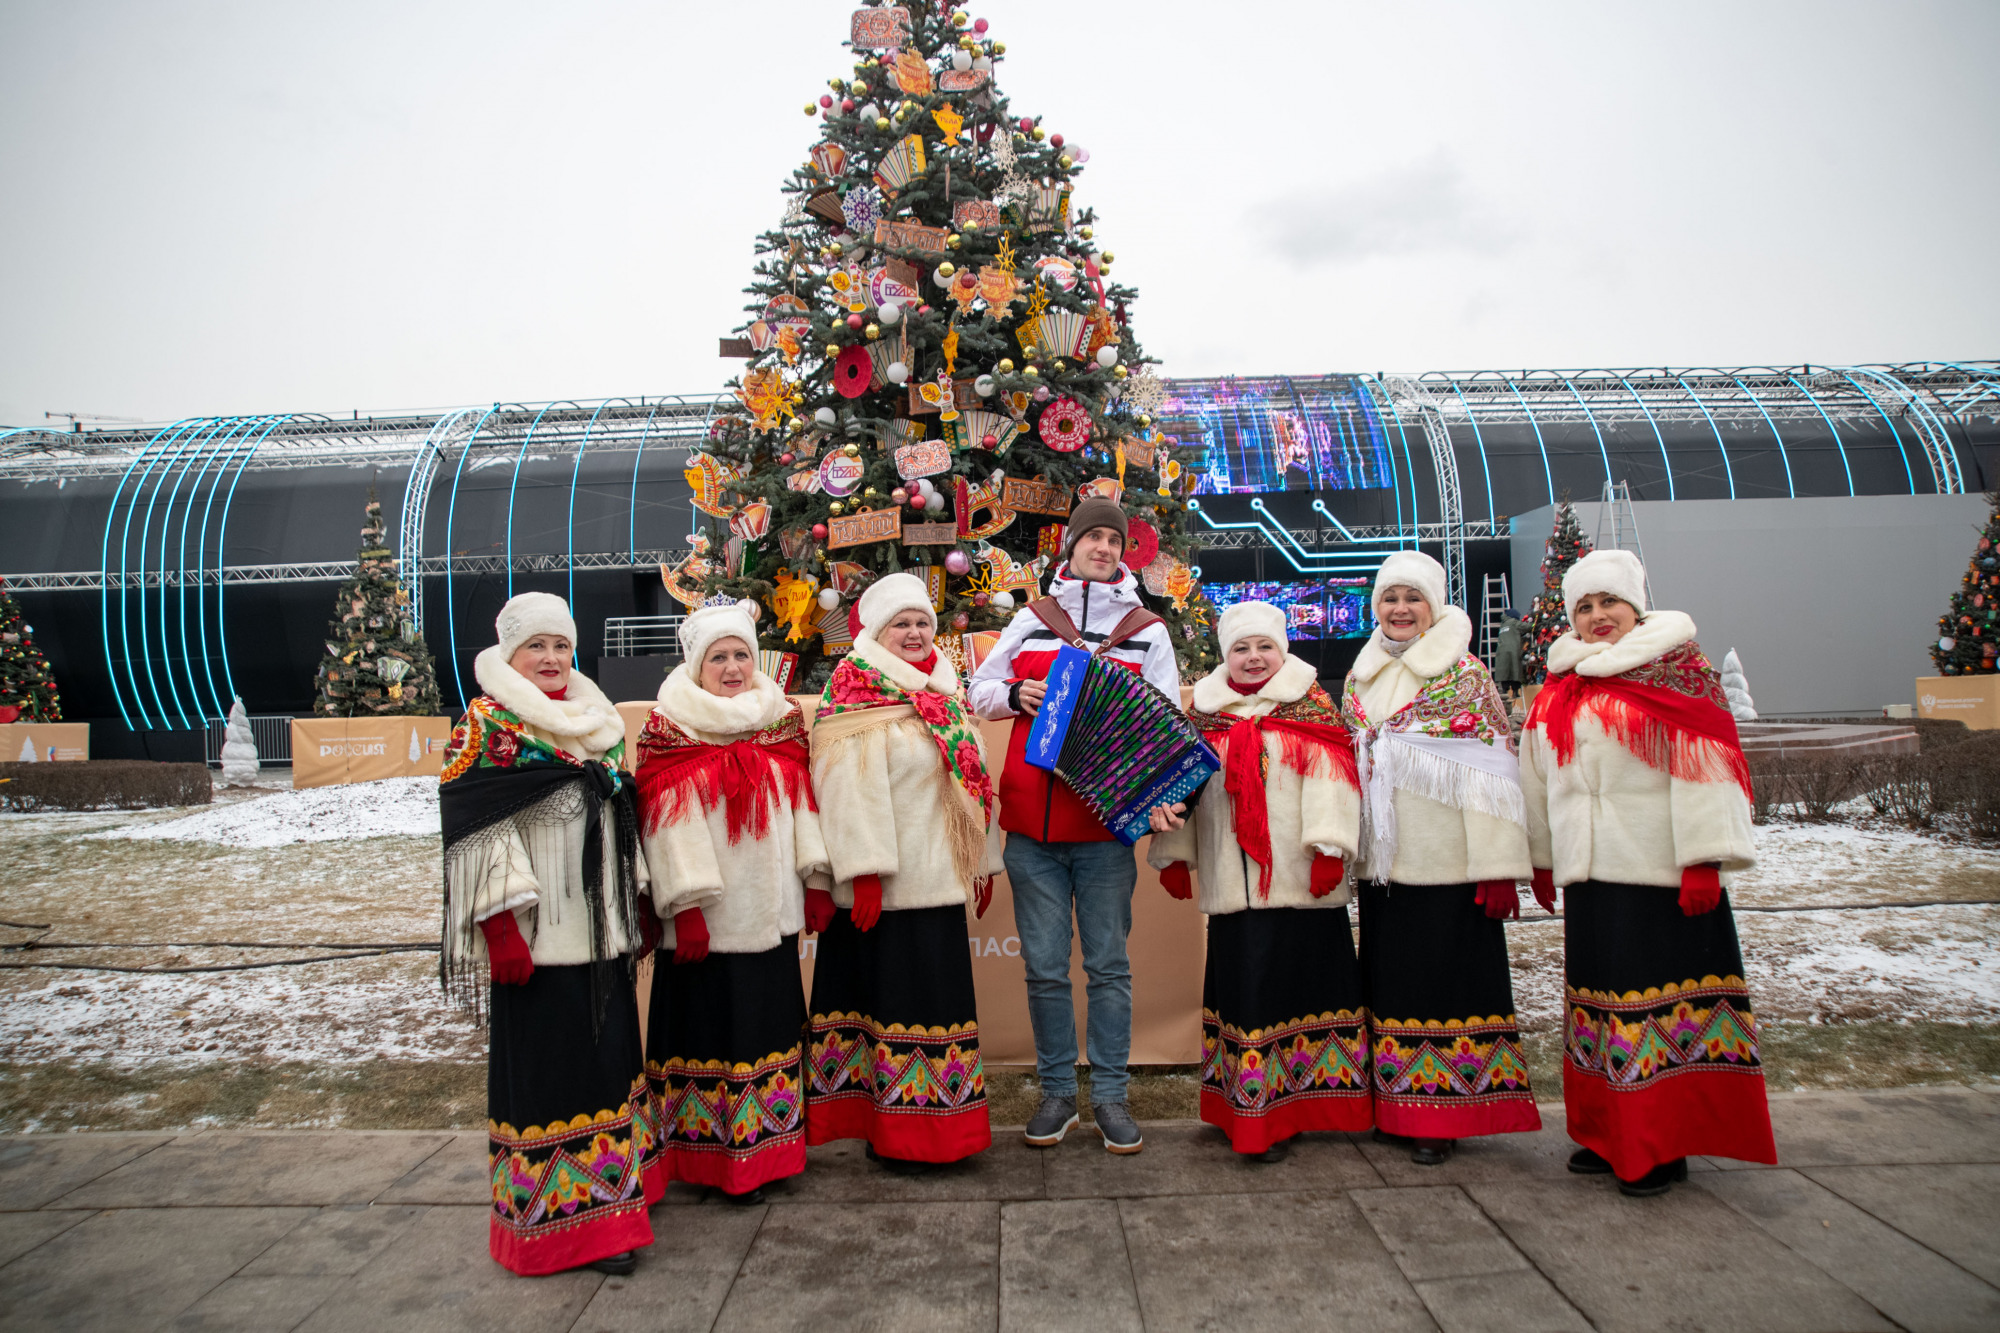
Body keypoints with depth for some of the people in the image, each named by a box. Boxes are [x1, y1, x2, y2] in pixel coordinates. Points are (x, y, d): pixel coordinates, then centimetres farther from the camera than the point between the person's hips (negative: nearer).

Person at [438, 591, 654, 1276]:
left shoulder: (596, 723, 14)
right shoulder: (485, 724, -5)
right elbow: (477, 831, -12)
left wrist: (640, 906, 18)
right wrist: (500, 923, -19)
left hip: (602, 930, 7)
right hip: (537, 936, -6)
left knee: (610, 1057, 14)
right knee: (545, 1068, 2)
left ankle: (609, 1189, 30)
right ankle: (562, 1217, 15)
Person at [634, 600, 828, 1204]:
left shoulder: (780, 720, 10)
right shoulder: (670, 729, -3)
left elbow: (803, 806, 10)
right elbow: (669, 826, -9)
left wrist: (818, 881, 5)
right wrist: (685, 906, -15)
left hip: (770, 914, 5)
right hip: (707, 921, -4)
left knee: (768, 1024, 12)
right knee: (711, 1027, 4)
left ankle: (767, 1145, 26)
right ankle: (715, 1159, 17)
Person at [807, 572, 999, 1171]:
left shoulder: (944, 698, 16)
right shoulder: (858, 699, -7)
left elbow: (973, 780, 19)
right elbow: (851, 791, -16)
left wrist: (985, 862, 17)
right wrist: (865, 872, -23)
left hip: (939, 881, 8)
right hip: (885, 885, -8)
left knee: (939, 996, 13)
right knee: (894, 998, -3)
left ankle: (938, 1125, 26)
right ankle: (895, 1135, 11)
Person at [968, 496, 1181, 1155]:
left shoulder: (1146, 630, 8)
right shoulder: (1031, 619, 11)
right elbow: (980, 691, 17)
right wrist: (1014, 694, -6)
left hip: (1105, 824, -1)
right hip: (1031, 823, 1)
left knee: (1108, 964, 6)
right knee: (1044, 967, 7)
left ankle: (1109, 1094, 18)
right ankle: (1057, 1091, 20)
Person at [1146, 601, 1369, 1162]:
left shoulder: (1309, 704, 3)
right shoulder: (1204, 711, 12)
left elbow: (1329, 776, -5)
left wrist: (1329, 847, -14)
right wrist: (1172, 847, 9)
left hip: (1297, 879, -2)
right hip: (1231, 881, 3)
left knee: (1296, 983, 2)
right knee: (1242, 985, 6)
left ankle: (1282, 1111, 15)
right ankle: (1248, 1111, 19)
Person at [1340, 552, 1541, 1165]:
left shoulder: (1466, 675, -4)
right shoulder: (1360, 679, 12)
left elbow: (1494, 772, -8)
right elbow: (1345, 764, 18)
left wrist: (1497, 869, -13)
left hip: (1446, 859, -5)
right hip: (1382, 860, 5)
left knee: (1446, 977, 1)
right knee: (1390, 975, 11)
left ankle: (1441, 1115, 13)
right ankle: (1396, 1107, 24)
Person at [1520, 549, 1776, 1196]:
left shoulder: (1674, 667, -3)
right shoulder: (1560, 688, 14)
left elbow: (1704, 765, -10)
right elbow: (1539, 777, 19)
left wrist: (1704, 861, -17)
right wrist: (1541, 859, 18)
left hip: (1662, 873, -6)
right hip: (1588, 874, 6)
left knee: (1663, 995, -1)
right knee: (1597, 995, 11)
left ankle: (1664, 1146, 11)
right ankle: (1610, 1135, 23)